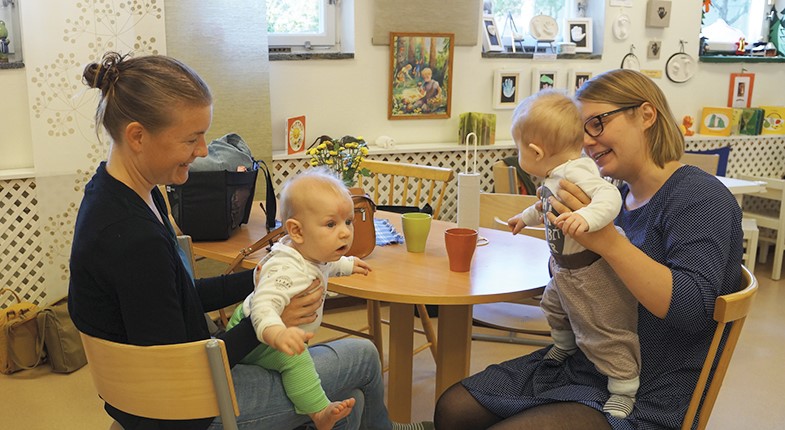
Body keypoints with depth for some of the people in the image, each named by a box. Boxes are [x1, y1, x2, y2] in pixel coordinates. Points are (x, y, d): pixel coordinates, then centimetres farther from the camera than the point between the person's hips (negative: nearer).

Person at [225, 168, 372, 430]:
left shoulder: (311, 253, -5)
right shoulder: (285, 269, -38)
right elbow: (263, 304, -52)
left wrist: (347, 264, 33)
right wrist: (277, 333, -70)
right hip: (251, 338, -10)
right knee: (295, 357, -33)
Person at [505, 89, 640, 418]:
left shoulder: (577, 173, -30)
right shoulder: (554, 177, 4)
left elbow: (609, 196, -46)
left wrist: (587, 216, -64)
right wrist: (526, 217, 41)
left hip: (589, 272, -11)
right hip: (564, 270, 11)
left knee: (603, 332, -3)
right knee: (554, 307, 32)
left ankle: (624, 389, 11)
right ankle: (564, 348, 57)